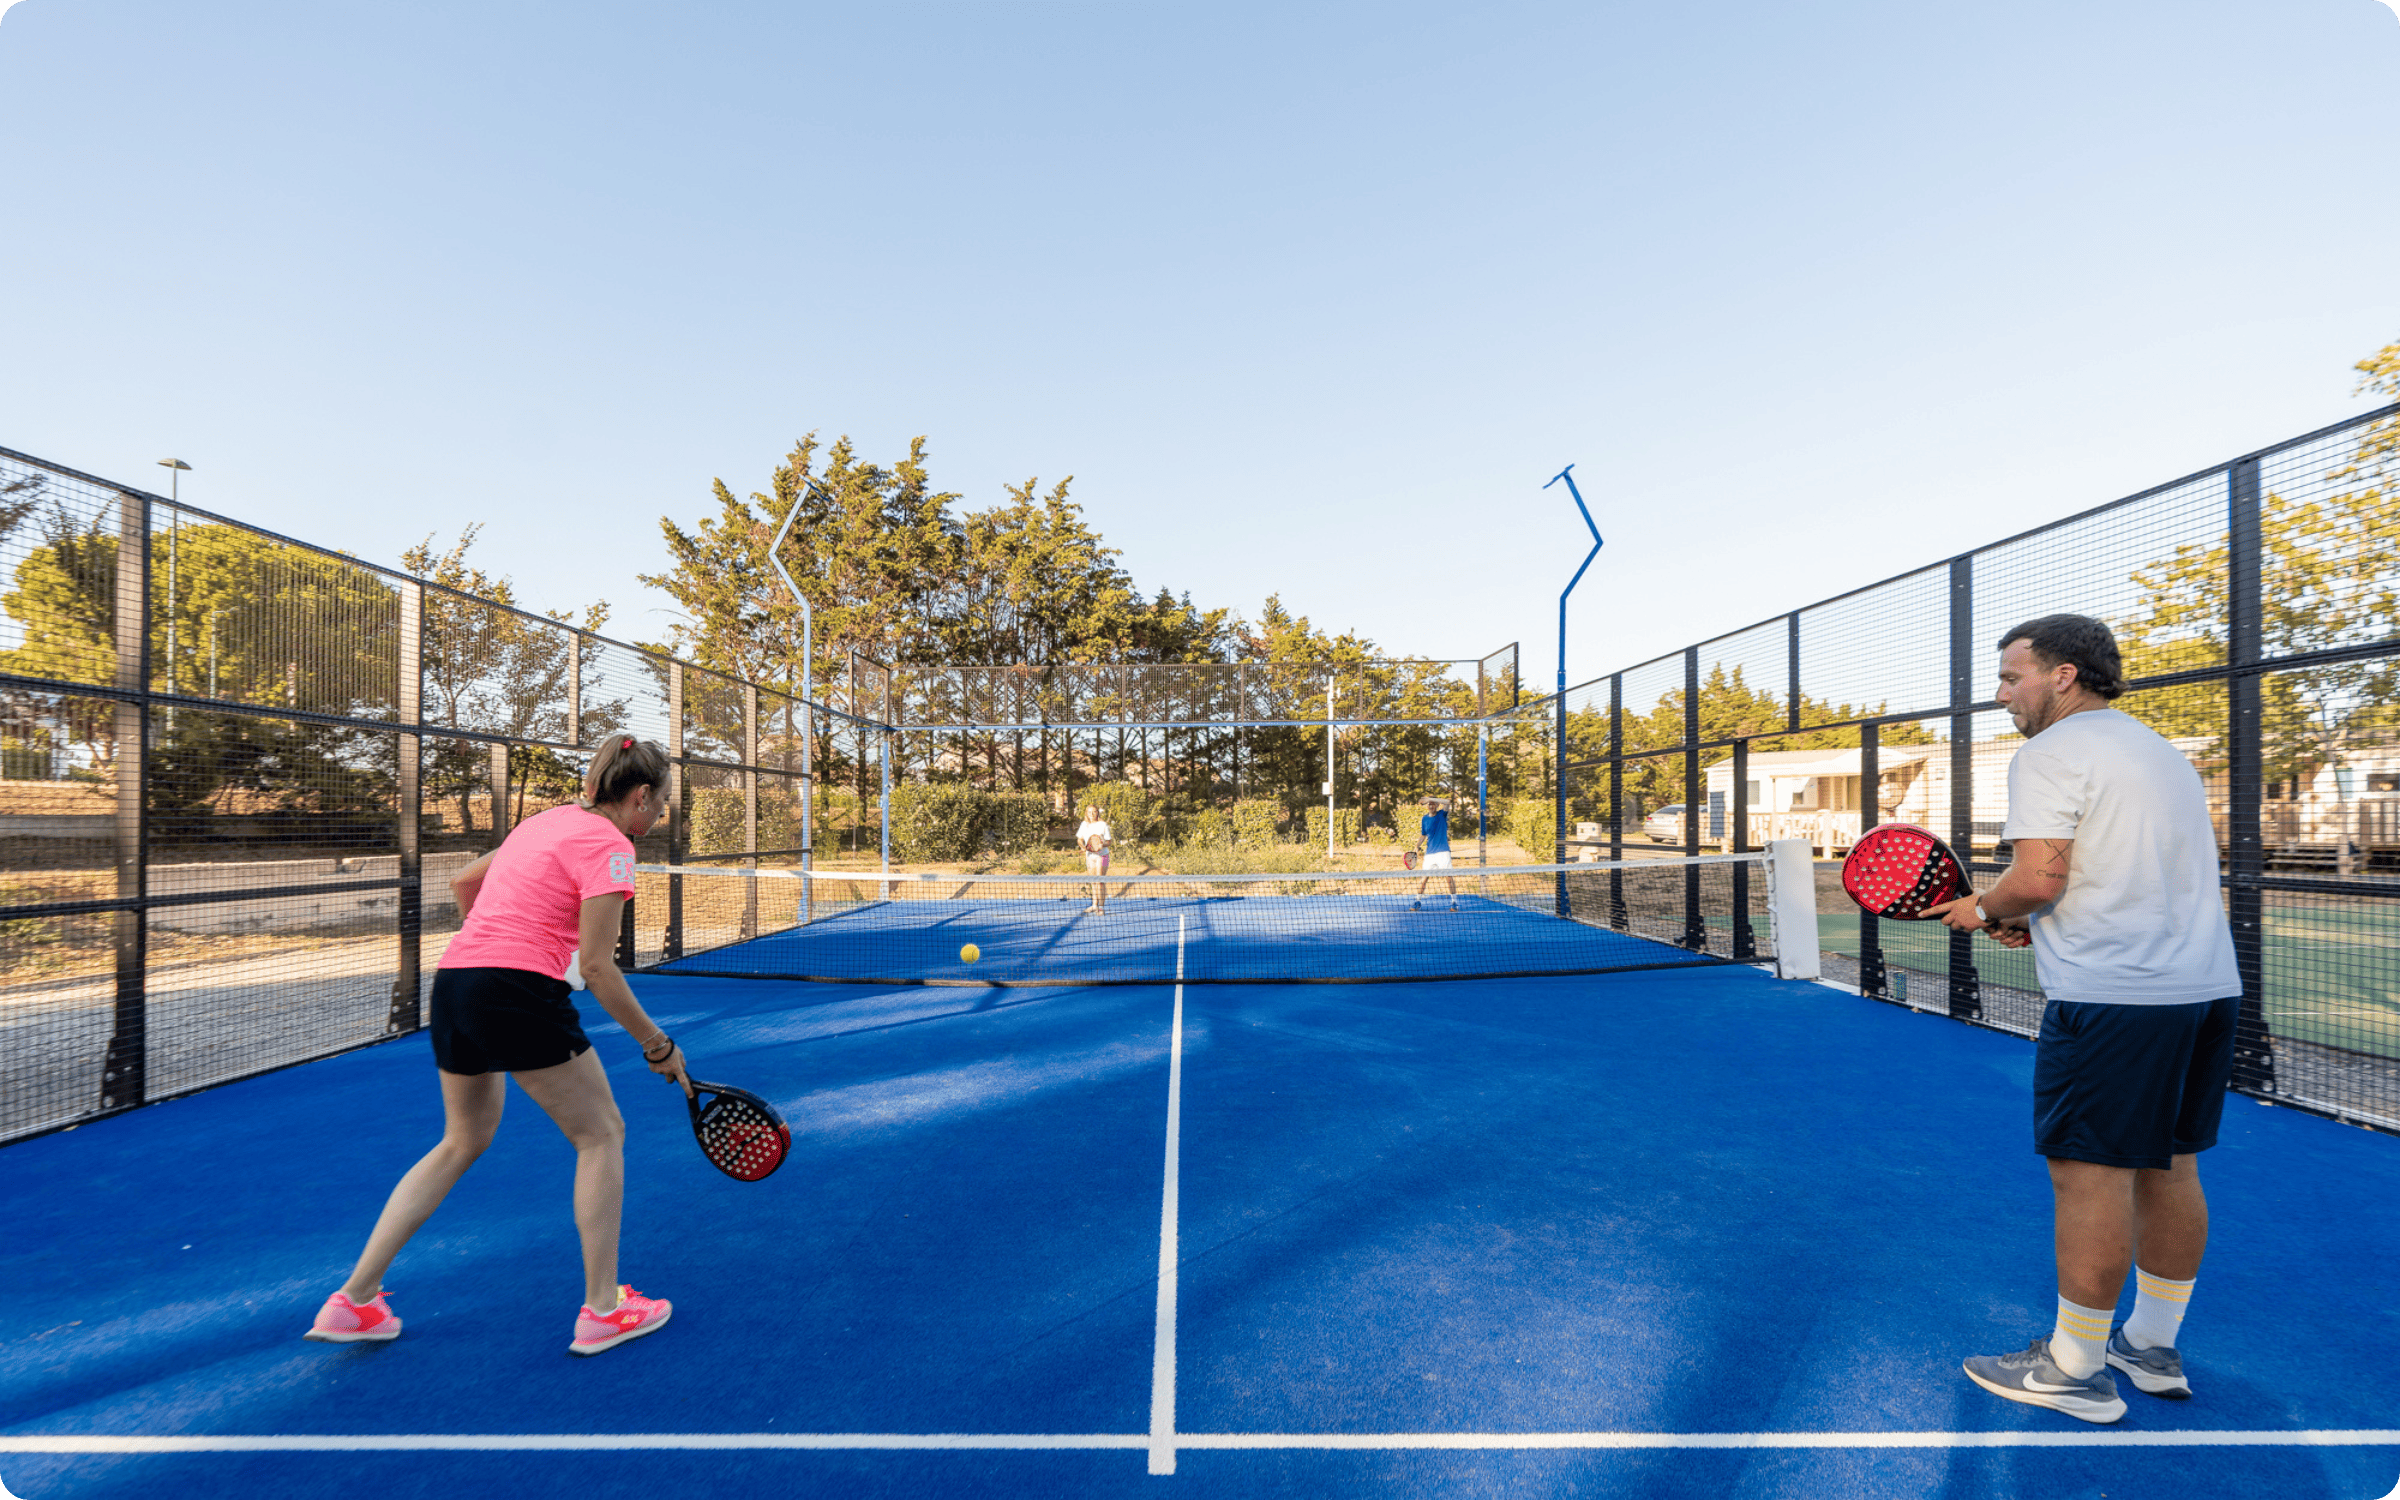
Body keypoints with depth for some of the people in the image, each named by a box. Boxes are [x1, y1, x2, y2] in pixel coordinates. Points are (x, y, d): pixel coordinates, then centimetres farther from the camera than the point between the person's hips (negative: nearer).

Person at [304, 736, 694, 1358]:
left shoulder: (545, 820, 16)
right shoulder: (610, 846, -10)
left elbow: (463, 882, 31)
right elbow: (597, 967, -14)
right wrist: (657, 1045, -6)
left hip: (451, 981, 9)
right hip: (519, 992, -9)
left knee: (462, 1142, 26)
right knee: (600, 1134, 7)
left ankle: (352, 1300, 29)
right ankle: (602, 1310, 14)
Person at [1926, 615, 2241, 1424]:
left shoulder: (2051, 753, -9)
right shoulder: (2164, 753, 19)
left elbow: (2041, 878, -20)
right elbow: (2146, 882, 21)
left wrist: (1984, 910, -1)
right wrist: (2040, 923, 17)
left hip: (2113, 997, -10)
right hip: (2205, 986, 10)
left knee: (2092, 1176, -1)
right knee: (2169, 1168, 17)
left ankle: (2075, 1369, 9)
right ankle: (2154, 1347, 30)